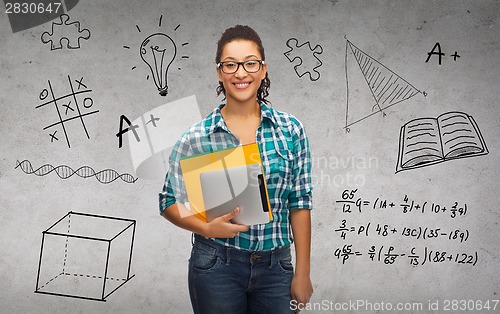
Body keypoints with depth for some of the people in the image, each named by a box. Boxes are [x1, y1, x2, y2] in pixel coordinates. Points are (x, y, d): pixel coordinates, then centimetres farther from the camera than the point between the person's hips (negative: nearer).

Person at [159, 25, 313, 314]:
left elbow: (299, 203, 0)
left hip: (275, 267, 1)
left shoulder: (291, 129, -2)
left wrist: (303, 273, 0)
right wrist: (207, 228, -16)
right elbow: (170, 202, 1)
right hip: (216, 267, -1)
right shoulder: (197, 137, -6)